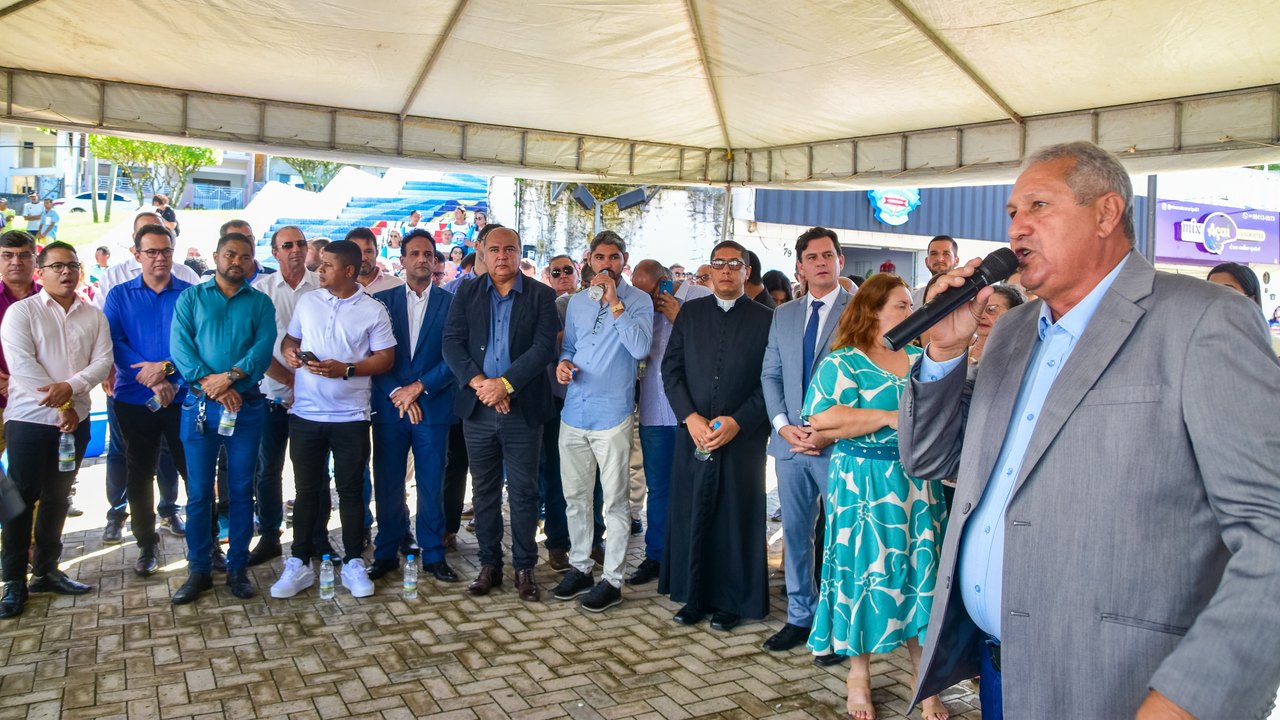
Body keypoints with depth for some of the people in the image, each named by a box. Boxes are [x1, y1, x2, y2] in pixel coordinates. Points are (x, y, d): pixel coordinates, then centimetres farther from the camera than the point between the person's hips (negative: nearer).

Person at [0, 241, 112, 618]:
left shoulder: (94, 315, 7)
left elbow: (103, 361, -1)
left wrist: (71, 386, -19)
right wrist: (60, 405, -16)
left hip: (76, 419, 4)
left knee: (57, 497, 13)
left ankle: (46, 570, 24)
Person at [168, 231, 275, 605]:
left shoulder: (261, 303, 8)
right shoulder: (191, 298, 7)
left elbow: (264, 347, -7)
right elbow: (180, 346, -5)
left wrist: (230, 376, -21)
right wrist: (211, 384, -18)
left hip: (247, 406, 0)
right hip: (200, 405, 0)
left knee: (241, 490, 7)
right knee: (198, 492, 4)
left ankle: (238, 567, 17)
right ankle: (199, 570, 15)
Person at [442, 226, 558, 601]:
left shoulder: (541, 295, 0)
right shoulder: (467, 293, 6)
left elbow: (544, 347, -9)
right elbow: (452, 343, -2)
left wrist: (505, 383, -18)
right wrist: (478, 382, -15)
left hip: (523, 408, -2)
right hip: (477, 407, 2)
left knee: (523, 492, 5)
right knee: (484, 492, 11)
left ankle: (524, 568, 17)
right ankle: (489, 565, 23)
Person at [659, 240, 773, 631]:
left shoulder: (766, 319, 2)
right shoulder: (690, 312, 10)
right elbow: (671, 368, 6)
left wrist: (737, 422, -12)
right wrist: (690, 416, -7)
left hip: (743, 437, -2)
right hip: (693, 433, 2)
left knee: (736, 518, 4)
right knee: (690, 515, 6)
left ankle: (730, 601, 18)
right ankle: (693, 596, 20)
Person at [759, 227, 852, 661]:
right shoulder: (783, 315, 13)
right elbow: (770, 375, 12)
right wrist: (784, 426, -4)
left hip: (840, 445, -5)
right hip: (791, 443, 5)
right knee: (796, 534, 13)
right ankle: (800, 617, 26)